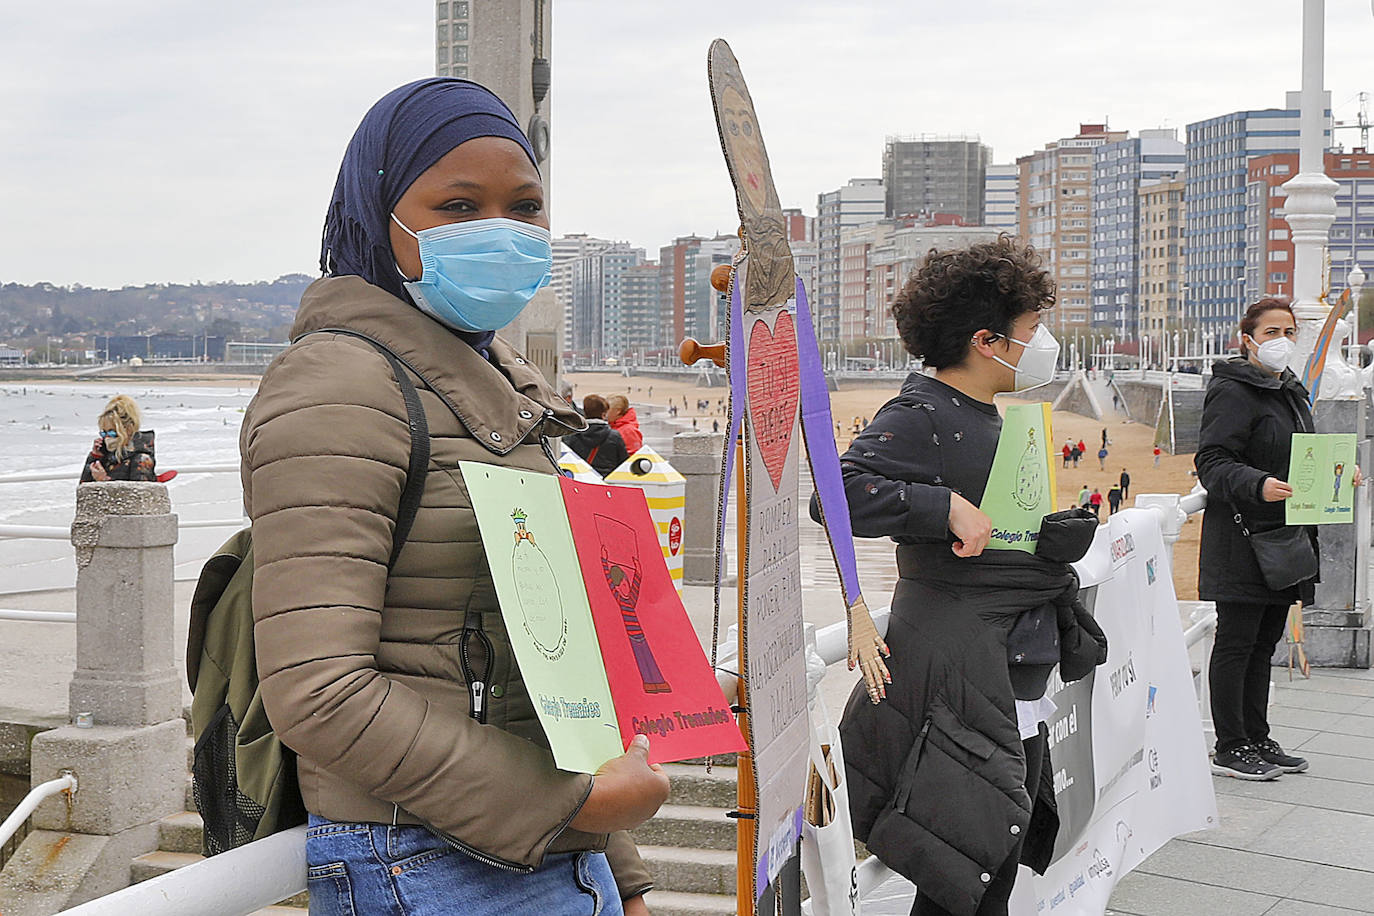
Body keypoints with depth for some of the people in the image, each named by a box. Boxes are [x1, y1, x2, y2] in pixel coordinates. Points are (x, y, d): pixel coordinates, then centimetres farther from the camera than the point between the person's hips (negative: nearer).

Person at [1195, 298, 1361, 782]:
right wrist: (1258, 485, -34)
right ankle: (1230, 747, 3)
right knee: (1236, 642, -3)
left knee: (1264, 643, 14)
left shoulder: (1292, 391, 18)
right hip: (1243, 539, -9)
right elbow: (1211, 461, -19)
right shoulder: (1233, 391, -11)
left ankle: (1257, 740, 22)